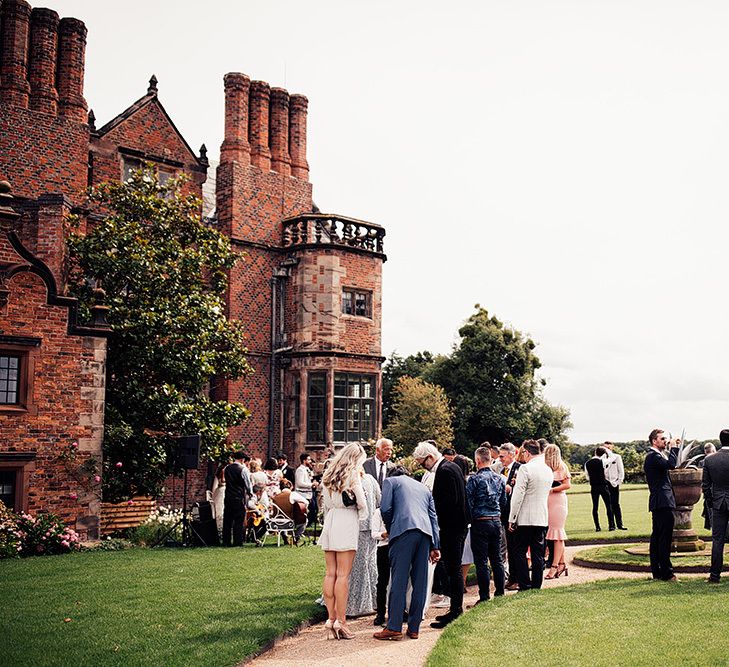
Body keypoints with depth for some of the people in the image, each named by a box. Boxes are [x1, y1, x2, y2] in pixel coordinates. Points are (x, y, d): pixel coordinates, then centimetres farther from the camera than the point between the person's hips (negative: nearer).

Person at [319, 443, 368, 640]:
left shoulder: (328, 474, 15)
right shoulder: (352, 474, -4)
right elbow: (361, 502, -4)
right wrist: (362, 515, 15)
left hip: (329, 523, 6)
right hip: (346, 522, -6)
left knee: (330, 573, 6)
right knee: (343, 575, -6)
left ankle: (330, 619, 6)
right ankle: (340, 622, -5)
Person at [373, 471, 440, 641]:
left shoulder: (390, 481, 17)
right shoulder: (424, 488, 31)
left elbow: (385, 509, 3)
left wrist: (390, 529, 20)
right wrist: (435, 546, 19)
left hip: (404, 530, -5)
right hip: (425, 532, 5)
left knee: (398, 580, -5)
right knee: (420, 581, 7)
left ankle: (394, 627, -7)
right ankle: (414, 628, 10)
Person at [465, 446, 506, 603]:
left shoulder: (474, 479, -12)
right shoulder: (499, 478, 6)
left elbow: (469, 502, -10)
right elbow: (504, 502, 12)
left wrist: (470, 519, 5)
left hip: (480, 523, -5)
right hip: (497, 521, 5)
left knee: (482, 561, 0)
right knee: (497, 559, 13)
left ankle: (484, 597, 3)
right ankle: (500, 593, 18)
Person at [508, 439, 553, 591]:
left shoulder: (525, 468, -14)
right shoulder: (548, 470, 9)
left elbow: (518, 495, -15)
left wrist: (512, 518, -10)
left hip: (525, 518, -7)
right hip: (542, 518, 7)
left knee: (519, 553, 2)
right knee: (538, 554, 10)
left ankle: (525, 587, -1)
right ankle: (536, 587, 13)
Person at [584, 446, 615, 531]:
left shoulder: (587, 463, 2)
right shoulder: (602, 461, -11)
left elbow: (587, 476, 8)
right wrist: (606, 449, 11)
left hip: (593, 487, 3)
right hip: (603, 486, -3)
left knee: (595, 507, 7)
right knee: (608, 506, 6)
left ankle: (597, 527, 5)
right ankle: (611, 525, 6)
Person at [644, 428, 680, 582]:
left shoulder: (653, 455, 20)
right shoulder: (653, 456, -13)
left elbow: (669, 465, 24)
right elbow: (670, 465, -26)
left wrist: (673, 449, 17)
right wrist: (674, 448, -14)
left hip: (658, 503, 11)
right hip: (663, 502, -11)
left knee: (657, 536, 12)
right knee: (665, 538, -9)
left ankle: (656, 571, 16)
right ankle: (666, 573, -8)